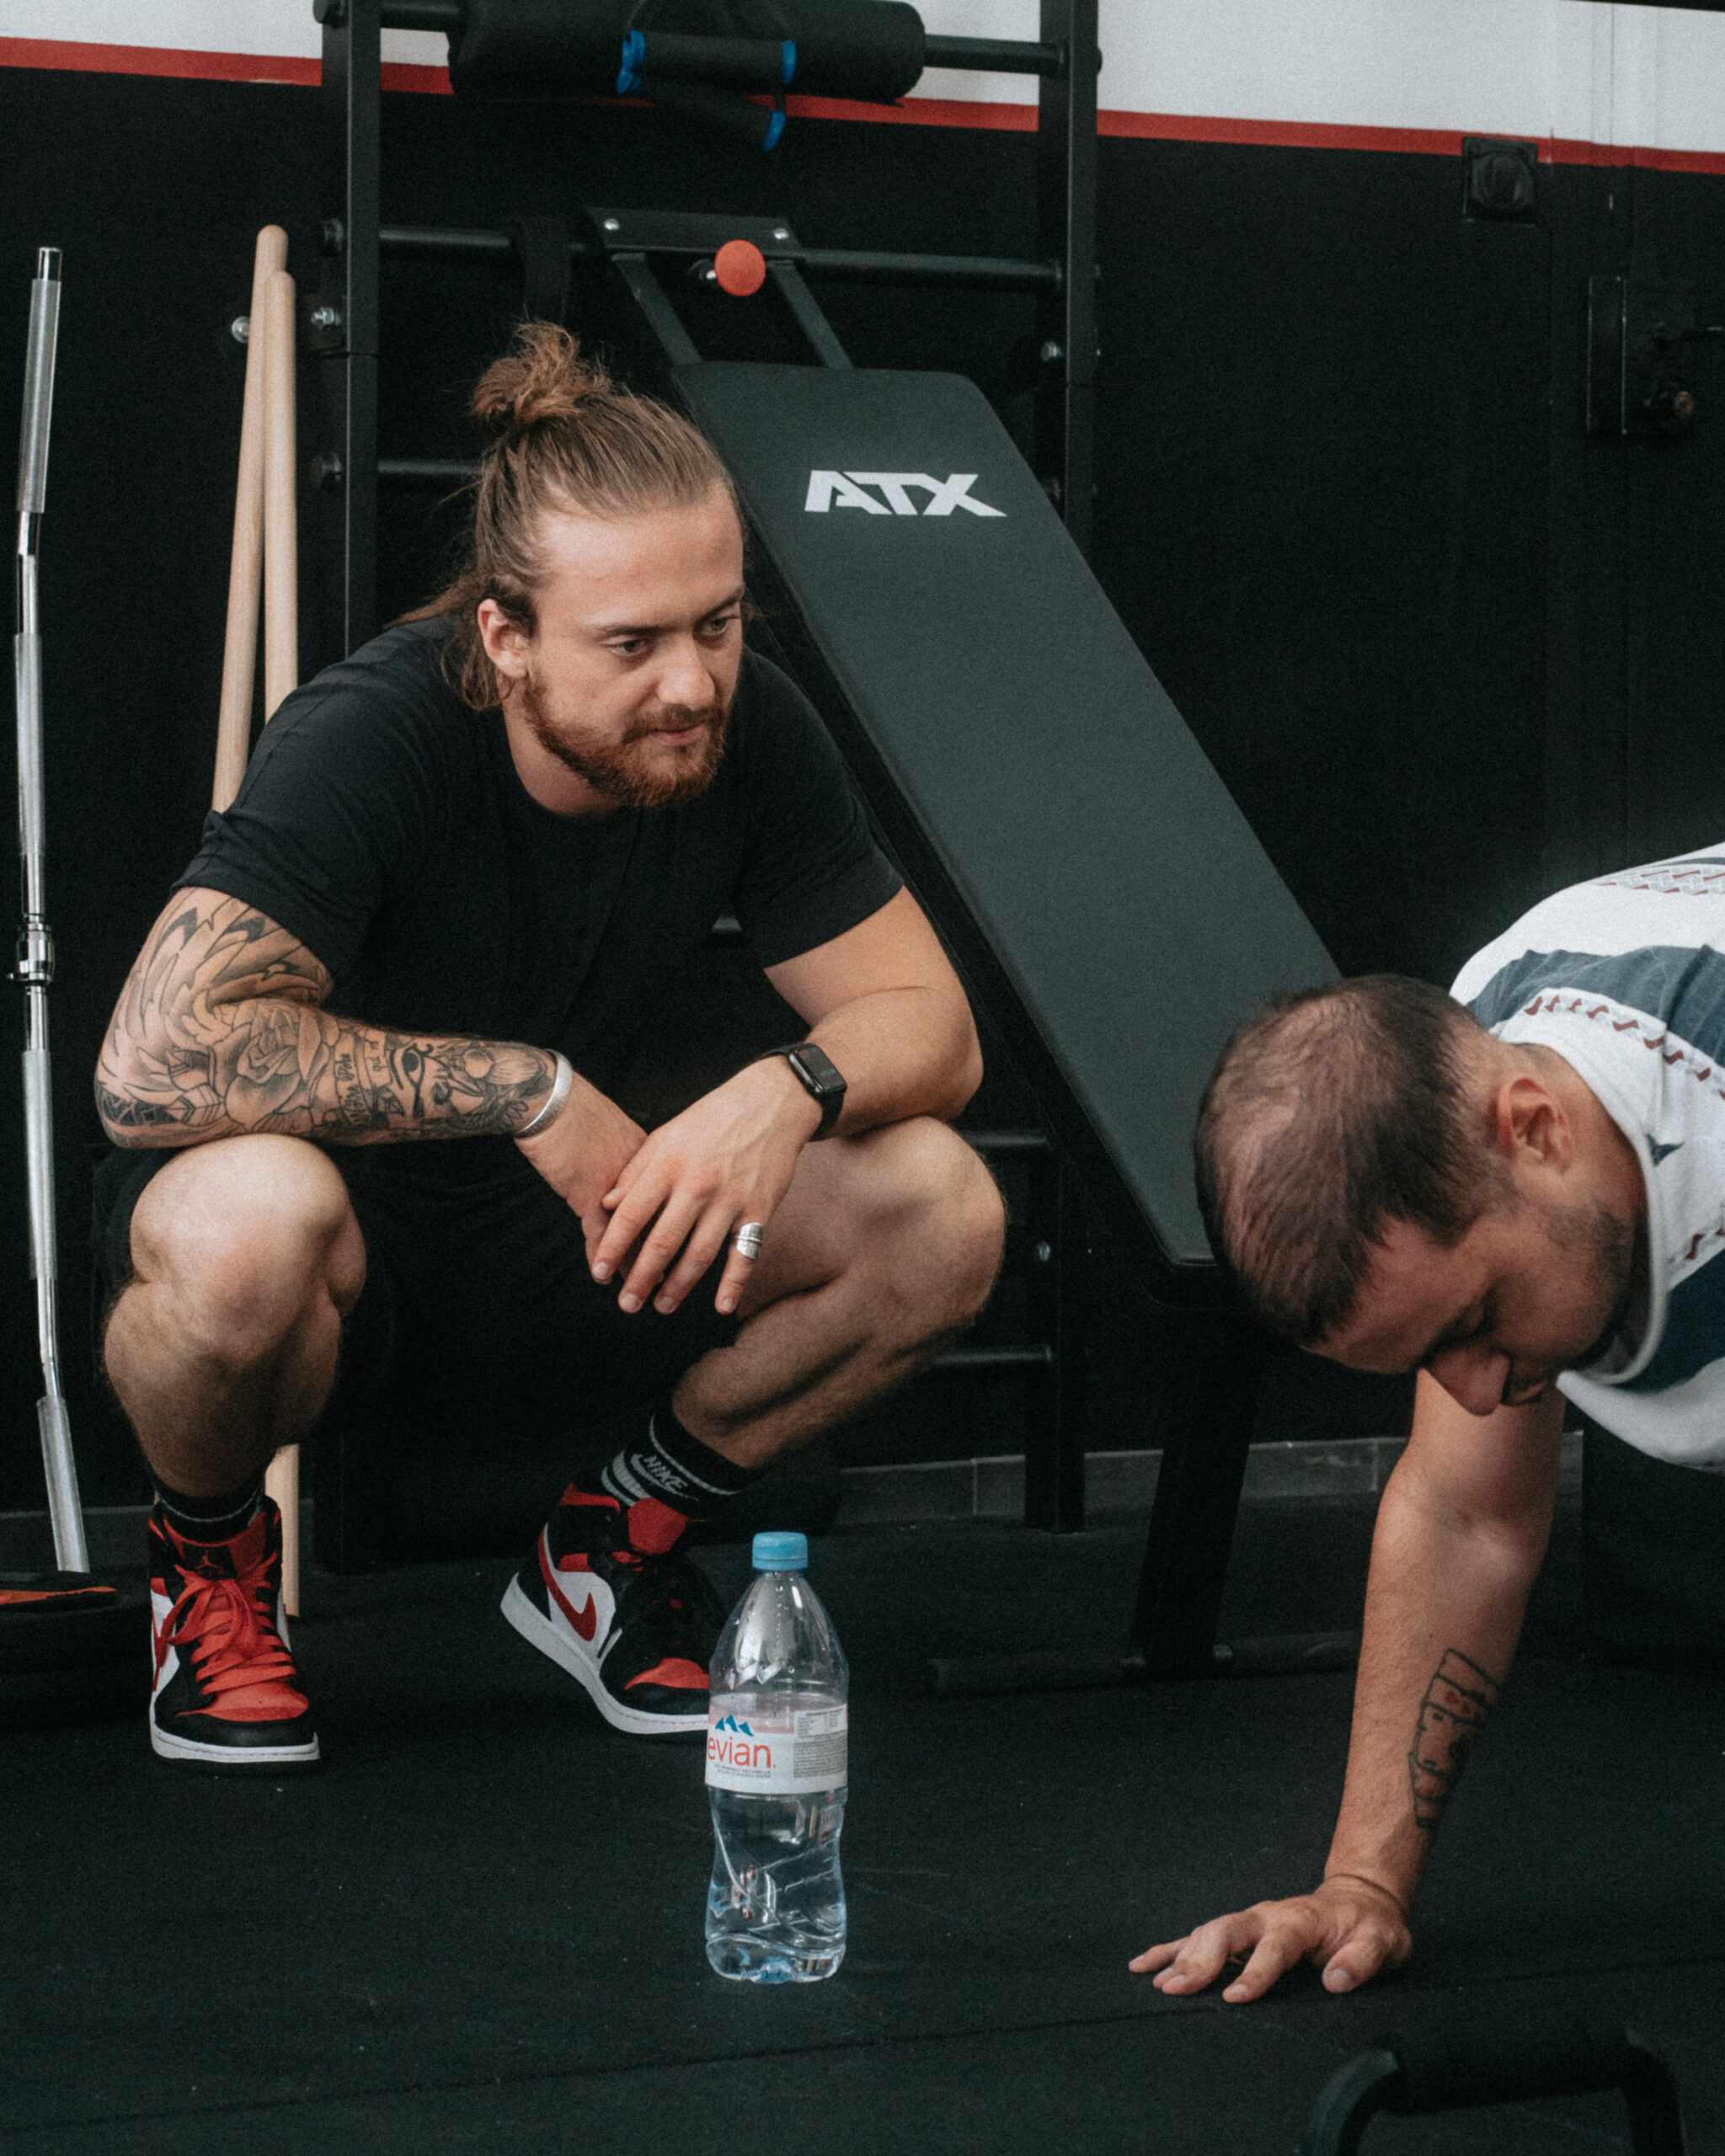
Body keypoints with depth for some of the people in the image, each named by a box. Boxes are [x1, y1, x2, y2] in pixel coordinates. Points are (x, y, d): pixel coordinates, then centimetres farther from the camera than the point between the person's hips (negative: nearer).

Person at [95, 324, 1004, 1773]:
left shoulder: (750, 732, -11)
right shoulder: (370, 741, -27)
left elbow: (928, 1025, -6)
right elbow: (154, 1064, -38)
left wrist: (791, 1090, -30)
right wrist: (528, 1086, -32)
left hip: (571, 1250, 5)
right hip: (340, 1264, -4)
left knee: (942, 1213, -18)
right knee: (249, 1218, -41)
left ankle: (612, 1543, 6)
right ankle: (211, 1549, -5)